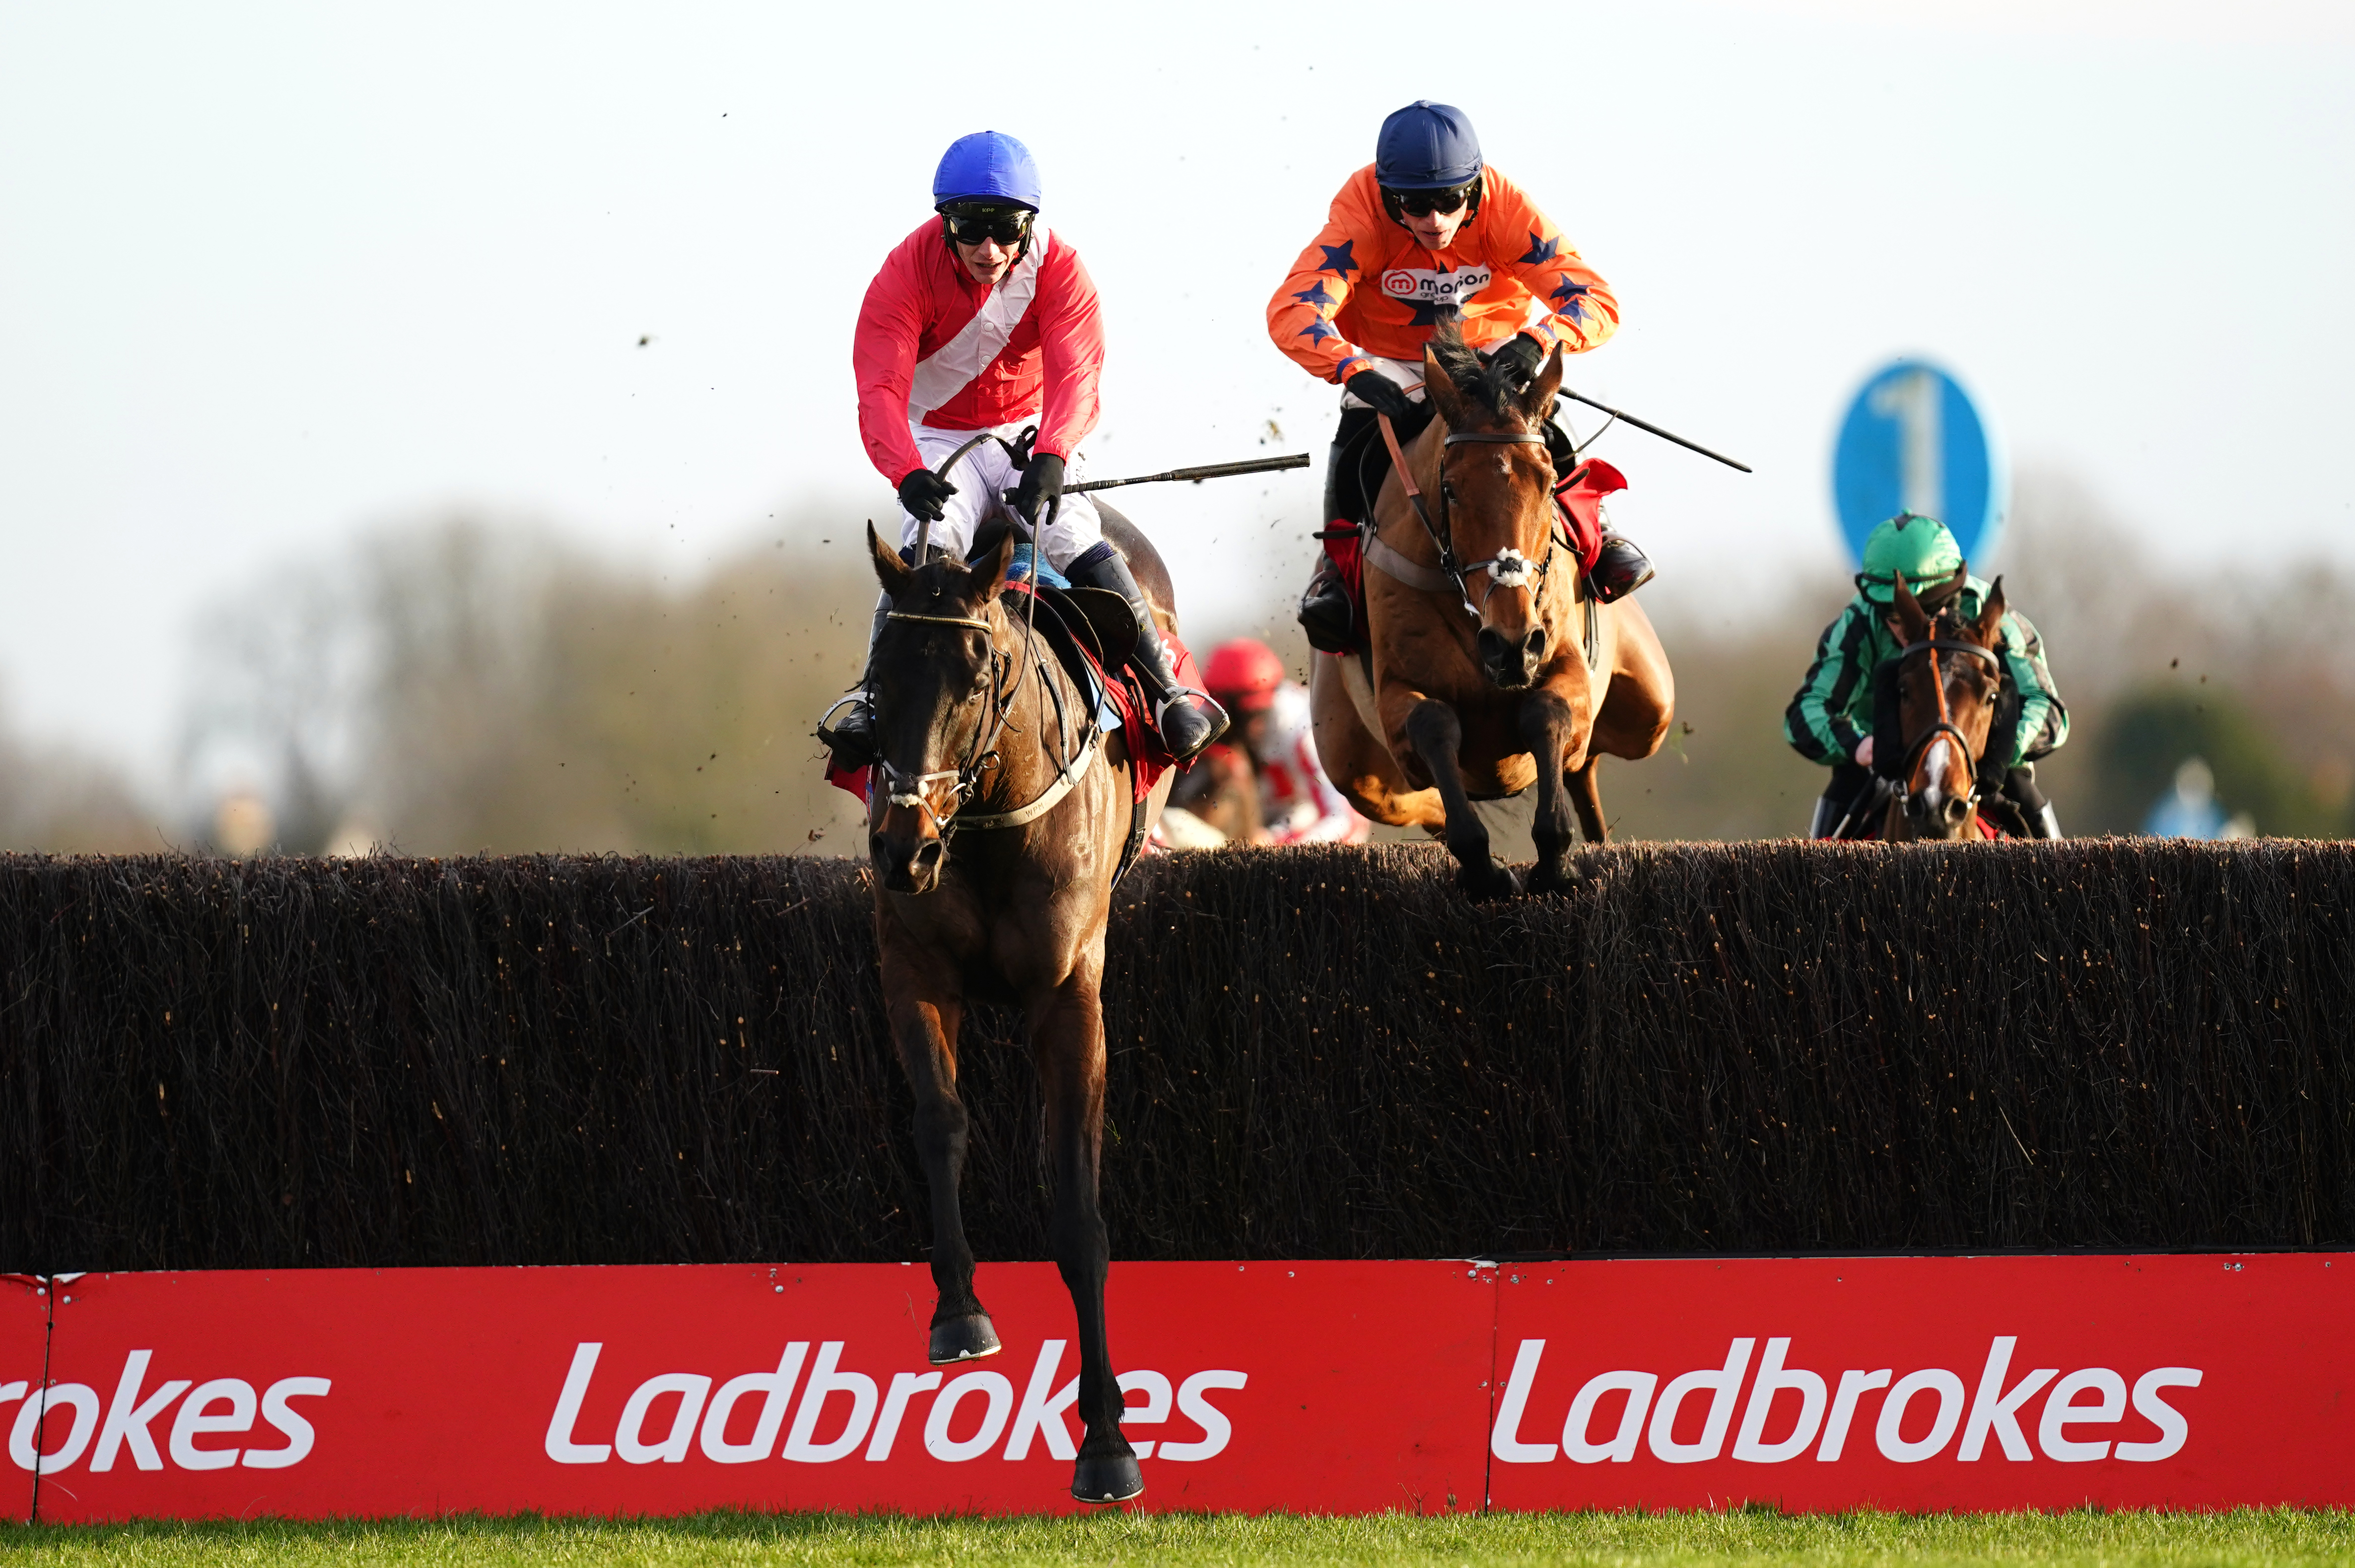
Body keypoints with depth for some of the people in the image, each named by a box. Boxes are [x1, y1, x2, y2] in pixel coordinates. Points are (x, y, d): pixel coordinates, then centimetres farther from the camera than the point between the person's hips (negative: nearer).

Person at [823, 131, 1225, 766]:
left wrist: (1051, 458, -47)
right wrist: (908, 472, -47)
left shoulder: (1058, 268, -15)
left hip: (1031, 432, 1)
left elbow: (1076, 378, -26)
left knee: (1073, 537, -22)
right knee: (930, 543, -28)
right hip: (939, 440, -1)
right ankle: (871, 693, -30)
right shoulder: (908, 273, -18)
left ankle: (1169, 689, -16)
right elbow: (881, 391, -27)